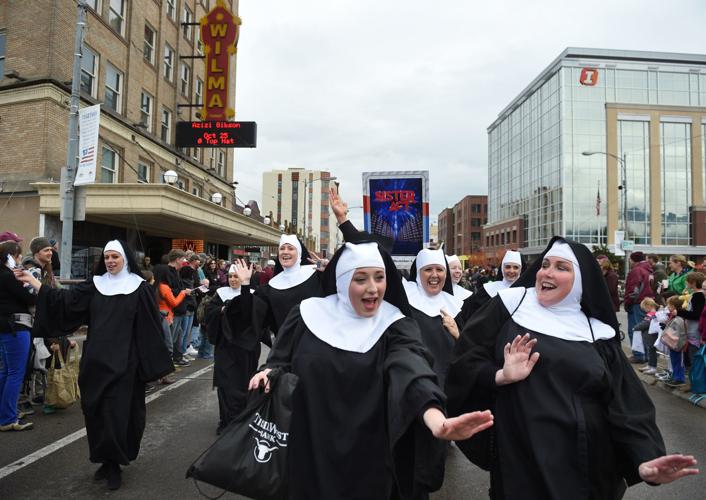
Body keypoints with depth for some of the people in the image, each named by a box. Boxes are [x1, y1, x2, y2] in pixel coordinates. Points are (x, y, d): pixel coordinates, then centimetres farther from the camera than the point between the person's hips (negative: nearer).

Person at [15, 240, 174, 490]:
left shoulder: (139, 288, -5)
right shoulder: (95, 285, 7)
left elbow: (151, 326, -6)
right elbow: (64, 299, 2)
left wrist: (156, 363, -8)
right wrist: (32, 280, -5)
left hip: (123, 362, -4)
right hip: (96, 360, 5)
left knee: (117, 412, -2)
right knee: (96, 411, 10)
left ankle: (113, 464, 13)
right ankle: (106, 459, 27)